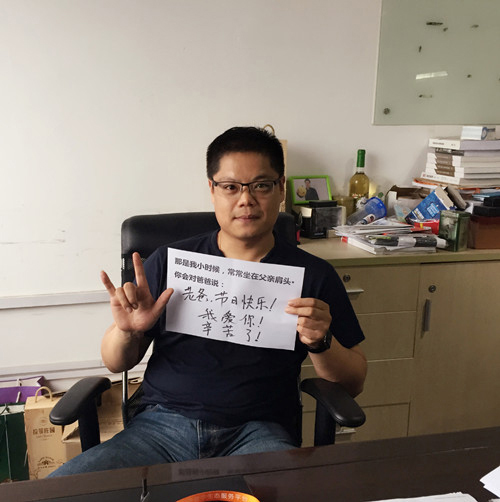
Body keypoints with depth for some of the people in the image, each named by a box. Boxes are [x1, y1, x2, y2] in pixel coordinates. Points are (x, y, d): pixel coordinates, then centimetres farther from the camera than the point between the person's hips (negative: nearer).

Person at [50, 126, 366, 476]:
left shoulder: (313, 274, 5)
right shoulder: (169, 261, 7)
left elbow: (353, 384, 9)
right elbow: (117, 364, 13)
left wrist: (320, 342, -12)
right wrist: (127, 331, -10)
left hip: (258, 432, 0)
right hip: (162, 424, 2)